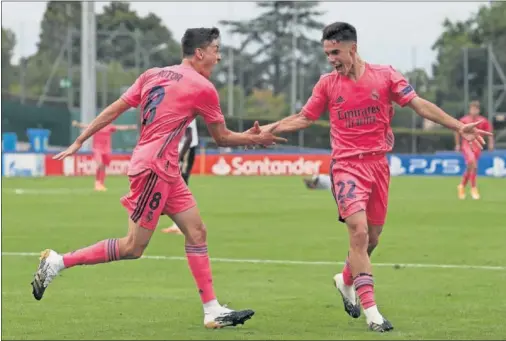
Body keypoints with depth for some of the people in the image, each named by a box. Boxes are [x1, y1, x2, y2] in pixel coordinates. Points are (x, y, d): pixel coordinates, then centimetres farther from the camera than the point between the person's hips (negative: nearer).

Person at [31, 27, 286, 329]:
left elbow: (114, 110, 8)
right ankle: (57, 262, 0)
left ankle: (213, 311, 5)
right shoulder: (204, 88, -6)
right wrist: (257, 139, 20)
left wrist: (79, 142, 11)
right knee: (133, 247, -4)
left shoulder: (153, 75, 12)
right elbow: (222, 137, 5)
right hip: (154, 168, -9)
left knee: (197, 232, 7)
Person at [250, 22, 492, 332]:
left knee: (372, 236, 11)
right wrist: (267, 130, 3)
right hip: (347, 165, -2)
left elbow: (420, 105, -1)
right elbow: (304, 118, 13)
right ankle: (371, 311, -17)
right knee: (359, 231, -18)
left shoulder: (384, 75, 0)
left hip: (378, 163, 2)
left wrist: (459, 126, -10)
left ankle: (346, 281, 41)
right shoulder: (328, 84, 2)